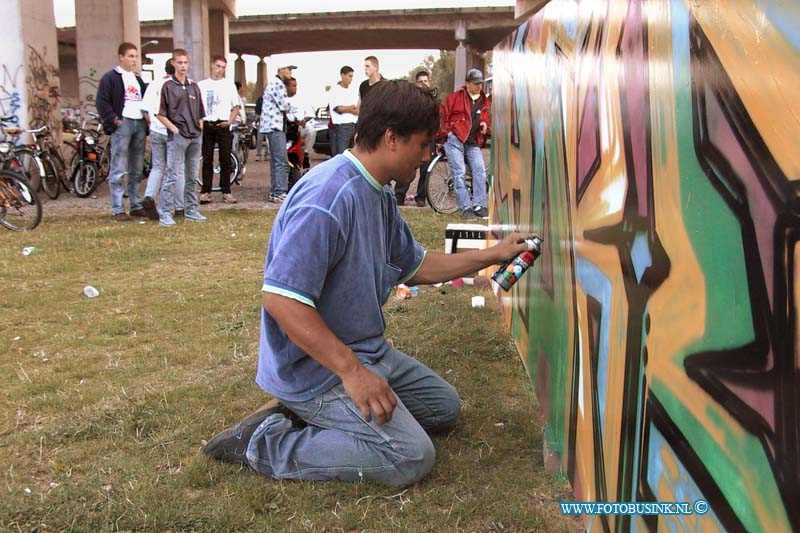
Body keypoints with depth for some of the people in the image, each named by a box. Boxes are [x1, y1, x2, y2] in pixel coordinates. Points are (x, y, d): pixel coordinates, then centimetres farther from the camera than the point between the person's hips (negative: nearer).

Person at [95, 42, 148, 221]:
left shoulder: (138, 79, 22)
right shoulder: (110, 77, -1)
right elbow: (101, 102, -7)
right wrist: (114, 119, -14)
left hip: (139, 124, 7)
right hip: (122, 124, -7)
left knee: (137, 170, 9)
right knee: (119, 170, -7)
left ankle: (136, 206, 16)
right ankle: (118, 209, -5)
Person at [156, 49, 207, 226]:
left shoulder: (194, 87, 14)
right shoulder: (168, 86, -1)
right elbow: (160, 114, -3)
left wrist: (200, 131, 9)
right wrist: (174, 129, -11)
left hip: (195, 137, 6)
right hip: (177, 137, -5)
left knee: (192, 176, 10)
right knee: (174, 175, -9)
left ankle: (191, 210, 18)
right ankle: (165, 213, -6)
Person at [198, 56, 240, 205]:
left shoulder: (229, 85, 8)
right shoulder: (202, 85, 9)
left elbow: (236, 106, 9)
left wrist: (230, 121, -5)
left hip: (223, 125, 0)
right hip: (206, 124, 0)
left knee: (225, 160, 1)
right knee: (207, 160, 3)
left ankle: (226, 192, 5)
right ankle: (205, 191, 6)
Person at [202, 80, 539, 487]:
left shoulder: (378, 196, 7)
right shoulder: (329, 197, -26)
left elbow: (416, 266, 20)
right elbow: (279, 298, -31)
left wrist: (492, 255, 15)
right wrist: (351, 371, -29)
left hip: (364, 352, 10)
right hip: (316, 368, -10)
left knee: (444, 407, 18)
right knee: (411, 457, -18)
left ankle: (309, 411, 11)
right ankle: (265, 443, -9)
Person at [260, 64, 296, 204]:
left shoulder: (275, 83, 21)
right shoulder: (278, 84, -13)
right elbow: (285, 106, -16)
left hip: (273, 126, 11)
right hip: (274, 126, -11)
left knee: (276, 161, 12)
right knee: (282, 162, -14)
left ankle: (275, 193, 15)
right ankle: (280, 193, -17)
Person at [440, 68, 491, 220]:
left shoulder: (484, 101, 14)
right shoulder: (455, 97, 1)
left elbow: (487, 118, 25)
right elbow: (443, 115, 4)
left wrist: (485, 125, 3)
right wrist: (448, 131, -3)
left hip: (473, 143, 4)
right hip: (455, 139, -4)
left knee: (480, 170, -11)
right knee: (459, 173, -10)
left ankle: (479, 206, -7)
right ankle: (466, 208, -10)